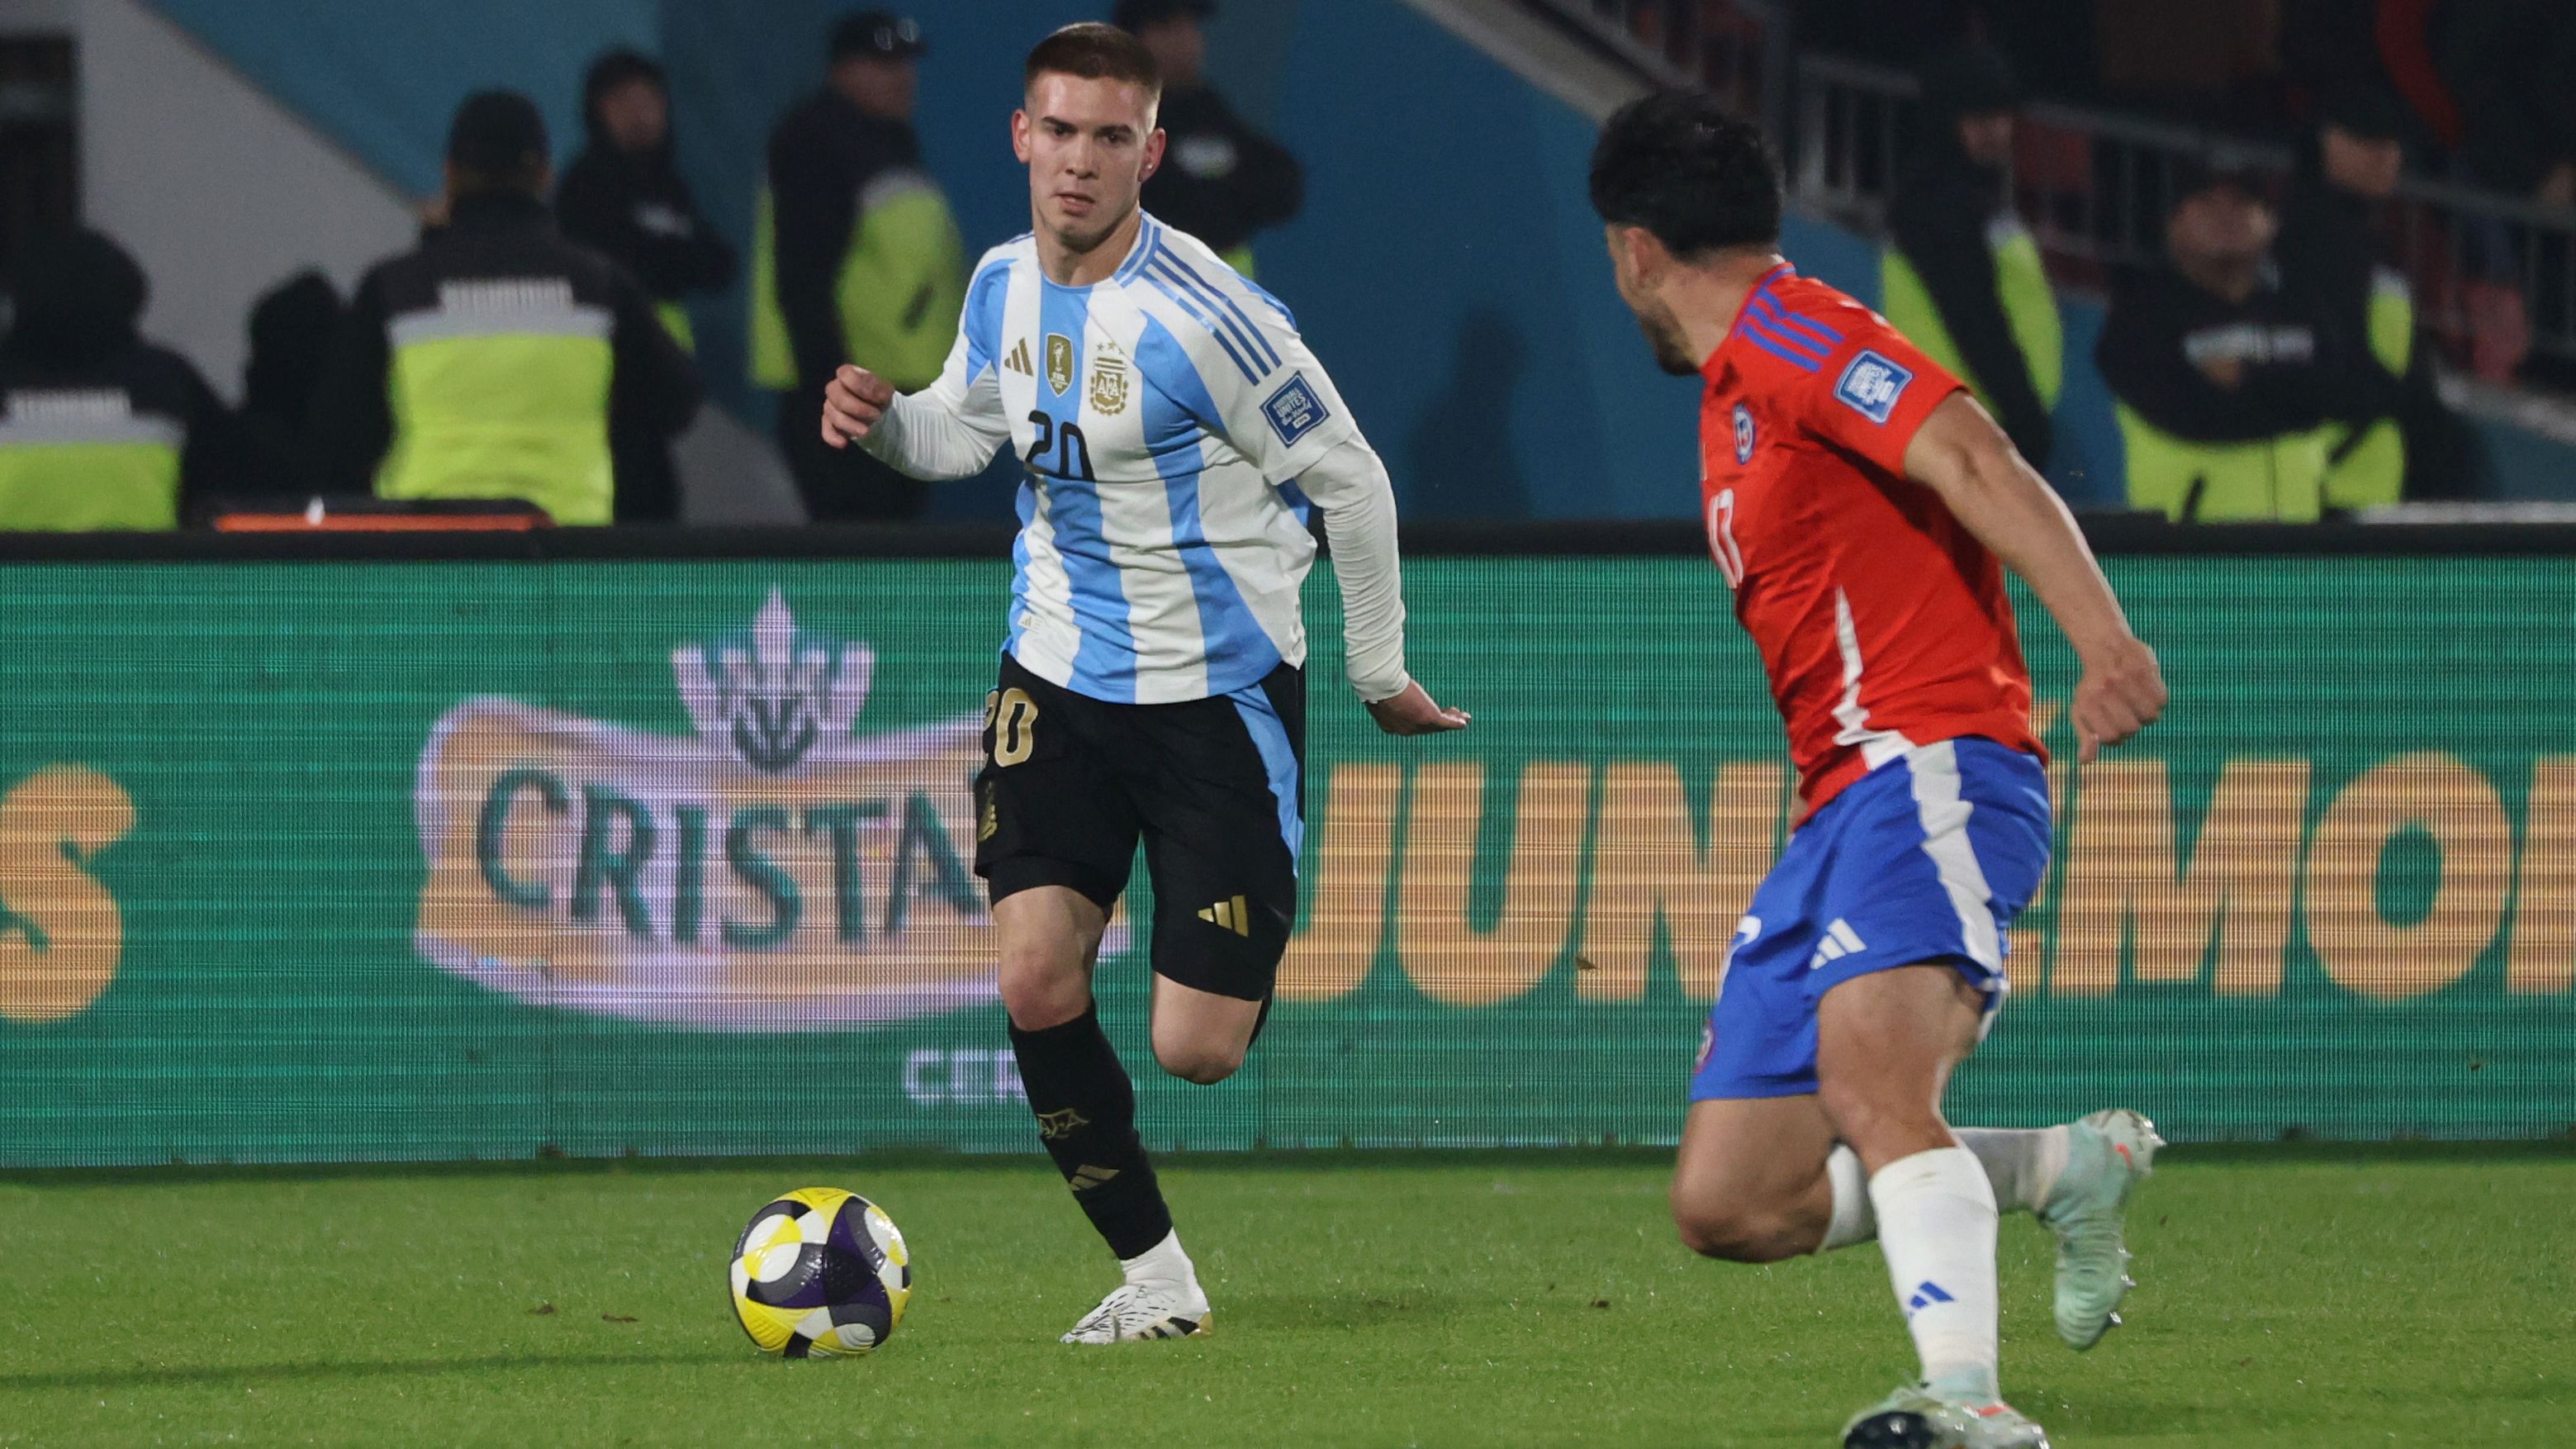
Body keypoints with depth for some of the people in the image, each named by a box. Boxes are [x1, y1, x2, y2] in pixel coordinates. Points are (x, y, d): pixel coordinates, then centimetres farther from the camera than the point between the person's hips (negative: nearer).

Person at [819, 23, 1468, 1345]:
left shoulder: (1201, 317, -21)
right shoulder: (1004, 284, 0)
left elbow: (1349, 481, -11)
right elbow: (965, 429, 20)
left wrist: (1380, 674, -2)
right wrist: (885, 419, -4)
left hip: (1219, 693, -5)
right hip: (1061, 675, 5)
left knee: (1196, 1049, -7)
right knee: (1037, 985, -12)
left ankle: (1259, 944, 31)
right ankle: (1154, 1274, 4)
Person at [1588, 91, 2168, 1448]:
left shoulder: (1790, 335, -6)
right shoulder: (1734, 396, 24)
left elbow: (1977, 464, -21)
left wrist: (2101, 639, -35)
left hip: (1931, 769, -10)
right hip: (1838, 810, 10)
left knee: (1869, 1084, -34)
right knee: (1728, 1205, 4)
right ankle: (2067, 1166, 17)